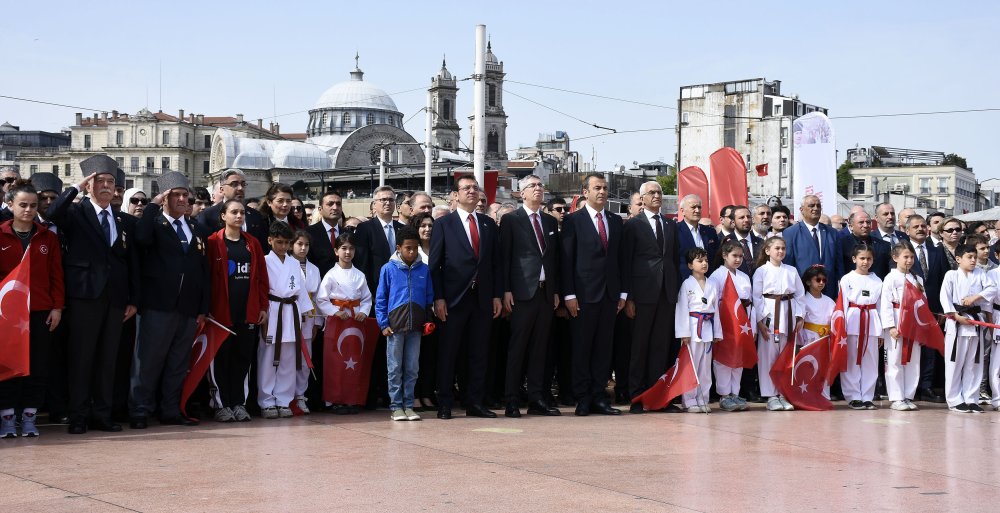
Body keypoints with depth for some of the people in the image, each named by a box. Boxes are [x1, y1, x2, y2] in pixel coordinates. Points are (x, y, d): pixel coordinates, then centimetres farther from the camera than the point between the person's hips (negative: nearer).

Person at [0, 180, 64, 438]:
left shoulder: (48, 237, 7)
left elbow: (56, 275, 7)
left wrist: (57, 307, 1)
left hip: (40, 311, 2)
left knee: (38, 366, 3)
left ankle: (29, 417, 11)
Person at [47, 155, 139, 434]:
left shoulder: (126, 221, 14)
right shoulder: (75, 213, 3)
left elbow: (133, 262, 13)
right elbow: (53, 213, -20)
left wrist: (133, 300, 7)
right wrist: (77, 187, -15)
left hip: (115, 297, 4)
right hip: (84, 295, -4)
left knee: (107, 358, 7)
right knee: (81, 357, -1)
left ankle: (102, 414, 13)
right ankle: (78, 416, 4)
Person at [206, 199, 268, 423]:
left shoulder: (252, 243, 12)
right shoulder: (213, 243, -1)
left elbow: (261, 277, 11)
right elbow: (206, 277, -4)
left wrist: (263, 306, 6)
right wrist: (207, 308, -9)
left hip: (248, 312, 4)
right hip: (222, 312, -3)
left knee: (243, 358, 6)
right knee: (221, 358, 1)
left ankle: (239, 404, 14)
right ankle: (222, 405, 8)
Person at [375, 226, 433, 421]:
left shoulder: (423, 270, 6)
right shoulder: (388, 269, -1)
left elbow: (429, 298, 12)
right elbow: (380, 299, 1)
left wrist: (428, 321, 3)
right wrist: (383, 324, -5)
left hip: (416, 326, 2)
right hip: (395, 325, -2)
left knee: (412, 368, 7)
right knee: (395, 368, 3)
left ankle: (409, 405, 14)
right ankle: (396, 406, 9)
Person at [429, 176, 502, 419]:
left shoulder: (489, 224, 12)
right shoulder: (444, 224, 1)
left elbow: (496, 262, 12)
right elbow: (435, 264, -2)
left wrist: (497, 295, 4)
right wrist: (438, 298, -10)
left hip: (482, 298, 4)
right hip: (454, 298, -3)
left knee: (479, 353, 6)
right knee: (448, 353, 1)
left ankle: (475, 403, 12)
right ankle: (445, 404, 7)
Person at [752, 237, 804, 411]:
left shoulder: (791, 271, 10)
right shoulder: (761, 271, 0)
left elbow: (799, 295, 11)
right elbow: (756, 297, -2)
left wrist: (799, 318, 2)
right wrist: (760, 321, -9)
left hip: (788, 315, 3)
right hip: (769, 314, -3)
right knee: (769, 355, -3)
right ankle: (771, 396, 3)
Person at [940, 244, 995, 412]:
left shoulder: (979, 274, 9)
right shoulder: (951, 275, -2)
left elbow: (992, 288, -1)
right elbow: (945, 297, -9)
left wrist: (976, 297, -14)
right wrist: (956, 316, -15)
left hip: (975, 321, 4)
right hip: (956, 322, -4)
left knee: (974, 363, 8)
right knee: (954, 362, -2)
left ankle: (971, 399, 15)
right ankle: (955, 400, 5)